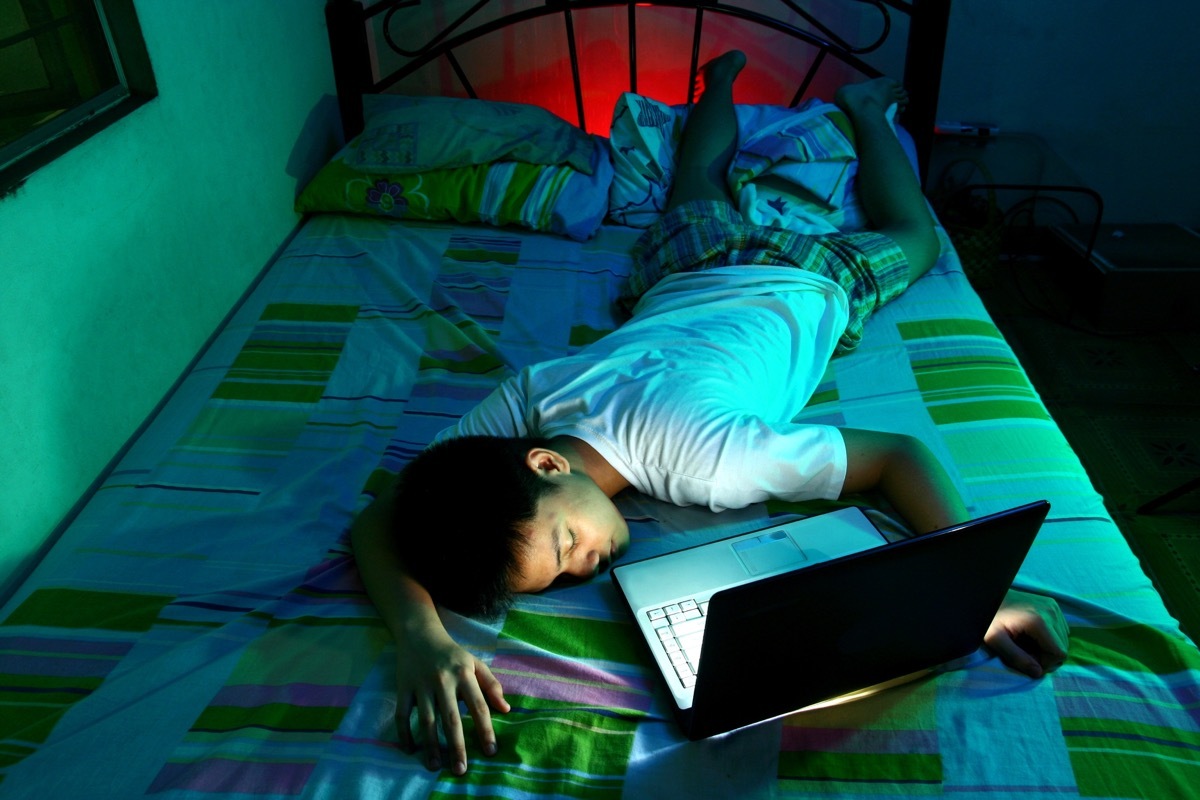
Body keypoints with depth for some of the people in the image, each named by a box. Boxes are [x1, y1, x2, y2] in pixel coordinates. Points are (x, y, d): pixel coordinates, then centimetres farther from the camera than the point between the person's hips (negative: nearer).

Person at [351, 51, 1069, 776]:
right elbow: (379, 518, -34)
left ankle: (861, 106, 51)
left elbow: (900, 455, -40)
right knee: (699, 188, 40)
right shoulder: (520, 401, -39)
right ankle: (723, 81, 63)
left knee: (912, 239, 32)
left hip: (798, 288, -2)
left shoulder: (698, 453, -48)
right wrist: (419, 631, -53)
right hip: (692, 274, 3)